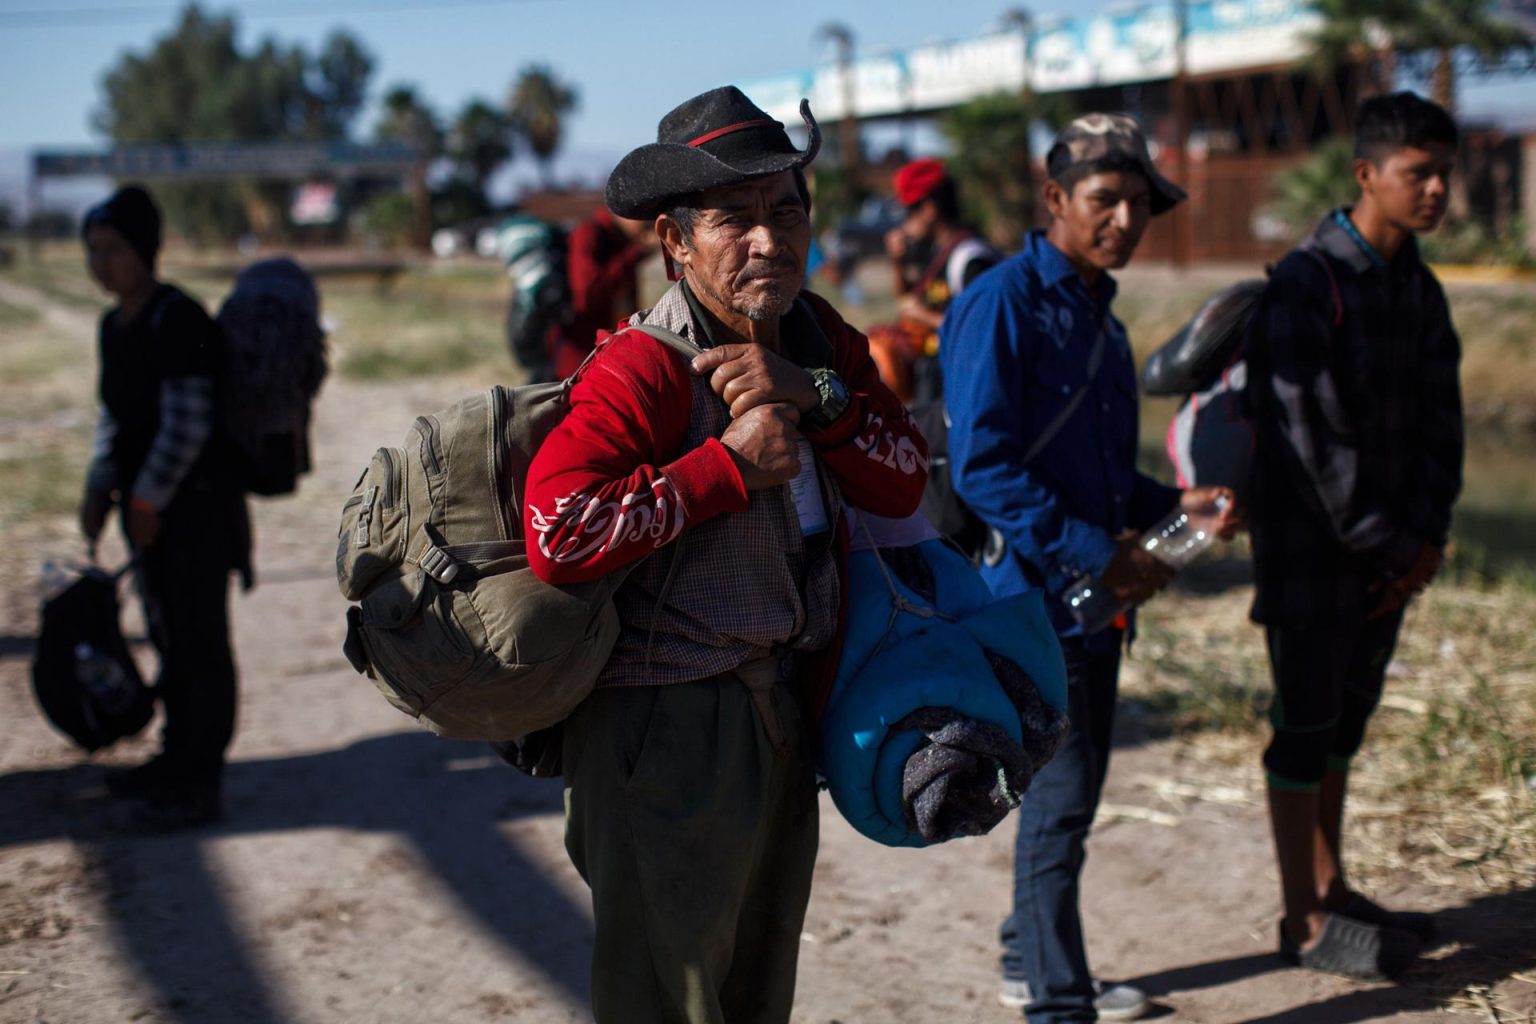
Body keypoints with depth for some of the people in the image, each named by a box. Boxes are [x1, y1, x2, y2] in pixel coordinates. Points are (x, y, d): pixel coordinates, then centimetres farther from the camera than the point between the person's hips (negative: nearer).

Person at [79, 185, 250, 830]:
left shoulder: (178, 321, -18)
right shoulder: (115, 325, 10)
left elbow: (187, 426, -21)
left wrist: (149, 499, -15)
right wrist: (100, 489, 10)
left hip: (196, 504, -9)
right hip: (148, 507, 9)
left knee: (199, 641, -2)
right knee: (168, 635, 18)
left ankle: (200, 783, 5)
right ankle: (178, 757, 31)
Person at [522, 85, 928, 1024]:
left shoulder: (823, 341, 5)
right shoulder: (643, 366, -21)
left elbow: (904, 485, 1)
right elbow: (559, 536, -32)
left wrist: (812, 397, -16)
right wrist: (732, 463, -25)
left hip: (783, 707, 8)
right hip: (666, 726, -8)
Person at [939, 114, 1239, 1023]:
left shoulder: (1099, 317, 14)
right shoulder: (1003, 303, -14)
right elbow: (982, 468, -21)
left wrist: (1176, 504, 5)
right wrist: (1098, 555, -20)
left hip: (1095, 598, 9)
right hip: (1034, 591, -9)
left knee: (1069, 794, 18)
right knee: (1059, 797, -4)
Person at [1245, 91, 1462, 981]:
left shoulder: (1421, 289, 9)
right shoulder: (1306, 287, -16)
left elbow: (1440, 421, 11)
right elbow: (1309, 437, -19)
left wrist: (1426, 536, -2)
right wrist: (1388, 545, -14)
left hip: (1389, 550, 7)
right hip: (1312, 549, -7)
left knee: (1349, 714, 15)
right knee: (1307, 723, -1)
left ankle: (1332, 886, 27)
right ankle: (1306, 921, 8)